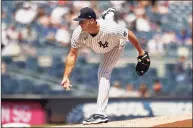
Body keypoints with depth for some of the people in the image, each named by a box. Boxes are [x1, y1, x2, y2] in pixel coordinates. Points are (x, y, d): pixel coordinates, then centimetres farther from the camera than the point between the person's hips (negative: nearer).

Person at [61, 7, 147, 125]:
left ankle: (101, 113, -22)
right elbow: (72, 55, -28)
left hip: (117, 44, -4)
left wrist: (141, 52, -19)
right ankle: (109, 15, 74)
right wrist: (66, 77, -34)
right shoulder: (78, 33, -39)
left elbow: (129, 34, -32)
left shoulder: (111, 30, -49)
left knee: (104, 72, -20)